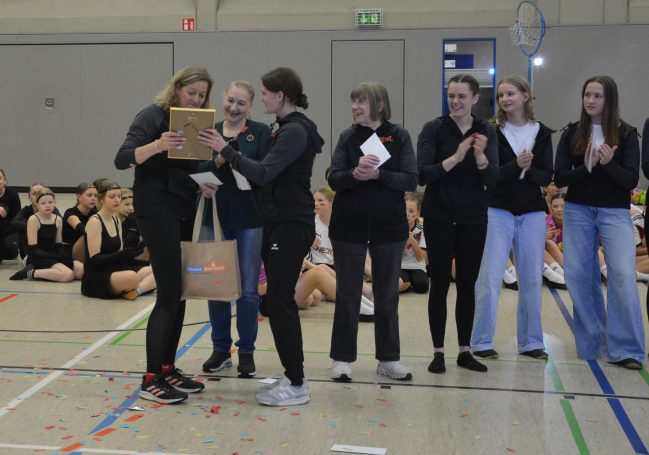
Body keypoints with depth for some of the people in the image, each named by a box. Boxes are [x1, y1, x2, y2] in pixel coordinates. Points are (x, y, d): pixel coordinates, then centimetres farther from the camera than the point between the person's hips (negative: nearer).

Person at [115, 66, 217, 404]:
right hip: (157, 211, -7)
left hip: (185, 211, 7)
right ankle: (151, 379, -4)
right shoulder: (153, 116, -8)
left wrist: (204, 185, -2)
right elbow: (122, 159, -20)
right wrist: (157, 145, -35)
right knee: (168, 293, -10)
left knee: (180, 292, 8)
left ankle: (167, 369, 17)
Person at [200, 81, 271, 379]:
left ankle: (246, 352, 18)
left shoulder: (260, 132, -2)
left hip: (250, 219, -3)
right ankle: (220, 349, 24)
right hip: (217, 217, 3)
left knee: (248, 289, 4)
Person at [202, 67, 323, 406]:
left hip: (291, 226, -10)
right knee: (279, 300, 13)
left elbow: (263, 173, -25)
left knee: (279, 302, -7)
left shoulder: (295, 131, -16)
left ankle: (296, 385, 1)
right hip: (279, 222, 10)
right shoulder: (286, 128, 15)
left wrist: (226, 150, -19)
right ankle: (293, 374, 22)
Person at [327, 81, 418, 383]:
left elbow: (411, 180, -7)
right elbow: (334, 179, -5)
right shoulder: (348, 137, 3)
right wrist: (355, 173, -25)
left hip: (389, 228, 0)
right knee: (347, 296, 5)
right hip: (349, 227, 0)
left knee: (387, 296, 9)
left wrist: (377, 174, -21)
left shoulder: (398, 136, 0)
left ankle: (388, 359, 20)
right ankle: (342, 358, 15)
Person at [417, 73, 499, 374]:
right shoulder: (434, 129, -5)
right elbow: (422, 175, -14)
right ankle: (438, 352, 10)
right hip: (439, 217, -2)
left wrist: (480, 156, -22)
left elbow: (492, 181, -4)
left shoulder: (486, 132, 2)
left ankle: (465, 351, 17)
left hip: (473, 218, 3)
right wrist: (455, 157, -24)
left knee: (467, 284, 8)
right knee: (440, 283, 0)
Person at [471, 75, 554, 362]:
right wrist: (515, 165, -22)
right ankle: (481, 342, 4)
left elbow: (547, 177, 2)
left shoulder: (542, 133, 6)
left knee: (531, 279, 7)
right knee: (489, 278, -5)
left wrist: (528, 170, -17)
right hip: (498, 212, -3)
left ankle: (530, 341, 19)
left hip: (532, 214, 3)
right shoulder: (492, 133, -1)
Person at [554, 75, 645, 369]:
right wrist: (586, 167, -17)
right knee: (579, 276, 3)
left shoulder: (626, 134, -1)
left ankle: (627, 349, -6)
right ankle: (592, 343, 18)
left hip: (614, 212, -2)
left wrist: (608, 164, -23)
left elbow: (631, 180, -6)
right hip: (577, 211, 2)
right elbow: (559, 178, 0)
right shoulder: (572, 134, 4)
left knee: (623, 275, -14)